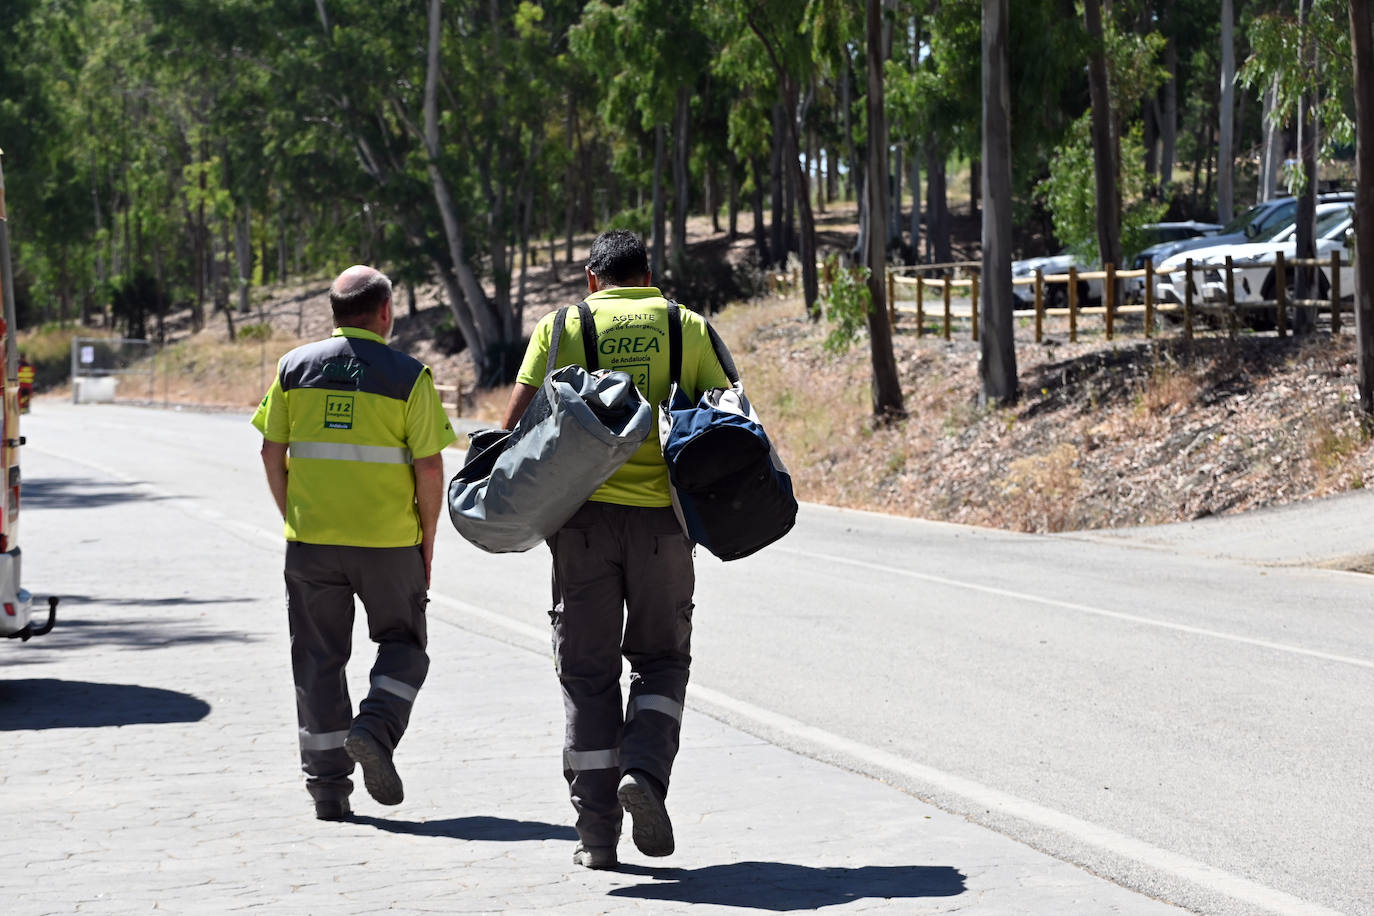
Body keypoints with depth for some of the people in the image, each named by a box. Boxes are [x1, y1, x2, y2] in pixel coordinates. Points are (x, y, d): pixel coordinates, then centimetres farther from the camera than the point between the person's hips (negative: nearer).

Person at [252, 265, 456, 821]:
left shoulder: (295, 368, 2)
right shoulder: (408, 377, -6)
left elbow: (272, 454, 3)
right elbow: (429, 468, -8)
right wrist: (426, 542, 4)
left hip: (311, 541, 2)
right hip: (389, 544, -2)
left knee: (319, 658, 10)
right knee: (402, 644, 17)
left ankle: (328, 787, 10)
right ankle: (376, 729, -8)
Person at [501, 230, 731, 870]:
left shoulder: (561, 328, 5)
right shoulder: (688, 328, 7)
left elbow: (517, 423, -2)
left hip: (584, 514, 0)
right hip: (662, 518, 0)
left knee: (588, 673, 8)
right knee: (661, 661, 15)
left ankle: (597, 834, 7)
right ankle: (644, 773, -10)